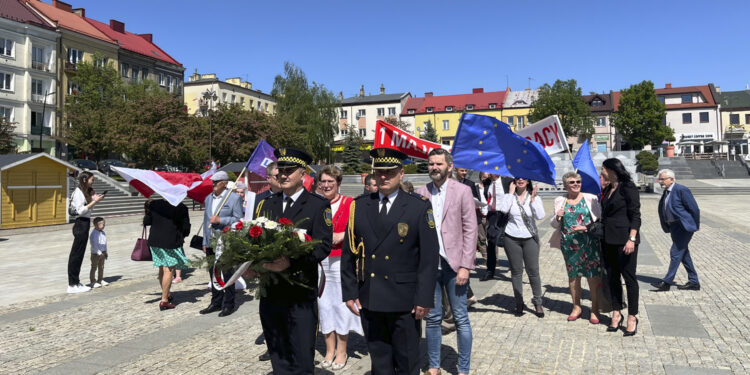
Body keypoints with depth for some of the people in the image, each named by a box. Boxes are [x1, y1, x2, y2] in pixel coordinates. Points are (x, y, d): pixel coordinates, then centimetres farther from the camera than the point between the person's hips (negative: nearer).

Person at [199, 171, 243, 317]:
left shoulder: (234, 198, -6)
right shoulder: (208, 198, 14)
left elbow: (238, 219, -9)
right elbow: (206, 220, 19)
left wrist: (220, 220, -18)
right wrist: (205, 242, 16)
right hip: (211, 243, 6)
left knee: (227, 275, 1)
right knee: (213, 274, 13)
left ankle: (228, 305, 11)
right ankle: (216, 303, 24)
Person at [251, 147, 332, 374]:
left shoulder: (318, 205, -4)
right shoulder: (266, 205, 13)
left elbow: (323, 246, -12)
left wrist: (291, 262, -25)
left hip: (301, 295, -5)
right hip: (269, 293, 5)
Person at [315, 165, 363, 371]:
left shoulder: (350, 204, -1)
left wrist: (341, 235, -16)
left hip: (341, 260, -3)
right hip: (319, 262, 3)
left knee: (341, 304, 1)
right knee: (323, 304, 7)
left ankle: (342, 352, 15)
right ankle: (330, 350, 21)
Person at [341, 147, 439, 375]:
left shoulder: (419, 207, -3)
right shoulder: (359, 206, 6)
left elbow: (429, 256, -6)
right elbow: (348, 253, 8)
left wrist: (424, 298, -10)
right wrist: (349, 293, 4)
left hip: (405, 302, -3)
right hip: (368, 301, 3)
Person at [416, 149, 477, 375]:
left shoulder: (462, 191, -2)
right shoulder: (421, 193, 6)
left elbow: (470, 230, -5)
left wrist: (465, 266, -10)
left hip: (453, 263, -3)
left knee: (460, 319, 5)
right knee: (432, 318, 12)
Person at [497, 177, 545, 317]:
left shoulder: (535, 197, 3)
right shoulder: (509, 196, 2)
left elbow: (540, 216, -12)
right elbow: (502, 209, -19)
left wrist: (533, 199, -16)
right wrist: (510, 193, -12)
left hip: (530, 238, 0)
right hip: (512, 238, 0)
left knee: (533, 271, 0)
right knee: (516, 271, 7)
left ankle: (537, 302, 16)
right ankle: (519, 303, 18)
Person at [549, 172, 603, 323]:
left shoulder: (591, 199, 3)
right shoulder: (560, 201, 9)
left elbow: (600, 220, 1)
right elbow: (554, 224, 14)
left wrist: (586, 227, -13)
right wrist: (557, 217, -7)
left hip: (589, 244, -2)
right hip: (569, 245, 2)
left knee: (593, 276, -1)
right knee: (573, 275, 10)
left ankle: (595, 309, 13)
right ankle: (576, 307, 25)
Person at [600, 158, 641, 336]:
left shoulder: (628, 188, -9)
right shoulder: (607, 190, 13)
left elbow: (635, 216, -13)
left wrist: (631, 239, -20)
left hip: (624, 239, -8)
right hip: (608, 239, 8)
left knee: (628, 276, 0)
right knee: (612, 276, 11)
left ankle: (632, 317, 10)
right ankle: (616, 313, 21)